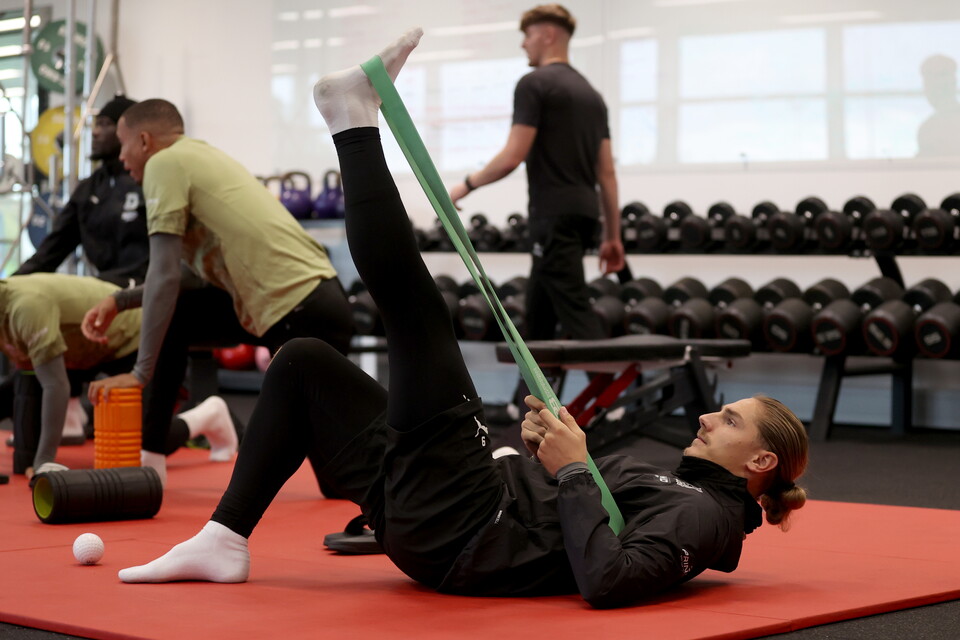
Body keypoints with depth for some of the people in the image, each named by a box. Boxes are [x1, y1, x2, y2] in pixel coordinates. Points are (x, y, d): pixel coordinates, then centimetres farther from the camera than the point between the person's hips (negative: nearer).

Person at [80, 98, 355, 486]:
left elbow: (165, 277, -11)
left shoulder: (164, 162, -5)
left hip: (307, 315, -10)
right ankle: (148, 459, 14)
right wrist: (118, 302, 22)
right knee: (171, 317, 14)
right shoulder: (200, 157, 21)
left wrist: (140, 374, -8)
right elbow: (184, 277, 27)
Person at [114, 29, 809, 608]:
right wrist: (553, 444, 10)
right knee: (304, 361, 21)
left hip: (457, 537, -10)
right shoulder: (673, 487, 22)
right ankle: (226, 540, 6)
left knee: (414, 303, -16)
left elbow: (607, 579, -28)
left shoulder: (708, 515, -8)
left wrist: (572, 469, -19)